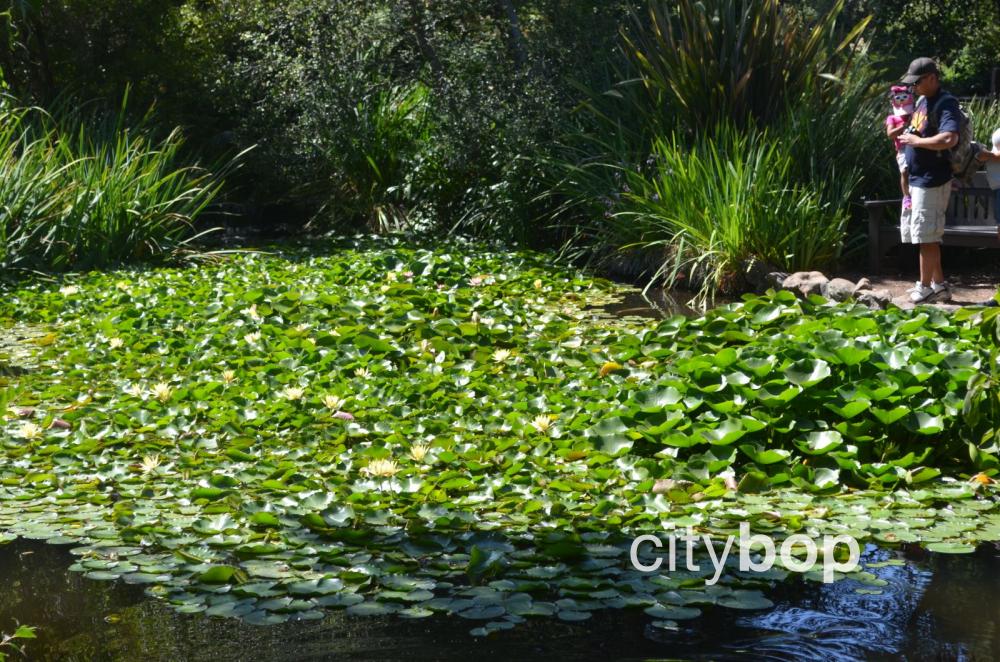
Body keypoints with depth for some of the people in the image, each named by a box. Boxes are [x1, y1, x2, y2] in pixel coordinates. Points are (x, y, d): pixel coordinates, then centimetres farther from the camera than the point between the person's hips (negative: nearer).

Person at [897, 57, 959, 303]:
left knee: (925, 235, -5)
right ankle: (939, 284, 23)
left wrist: (916, 140, -21)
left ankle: (925, 287, 4)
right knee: (916, 233, 14)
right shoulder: (922, 101, 14)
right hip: (915, 179, 10)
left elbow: (949, 138, -31)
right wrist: (902, 133, 11)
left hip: (932, 181, -10)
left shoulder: (946, 103, -15)